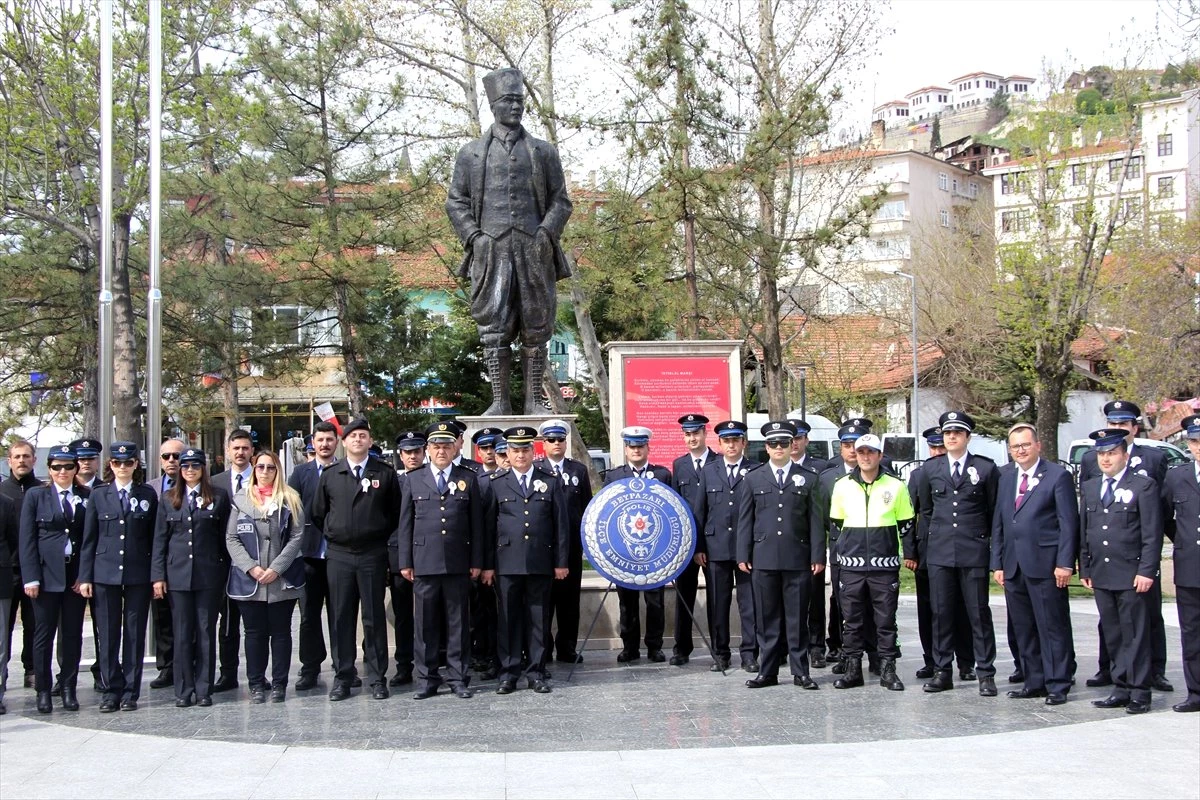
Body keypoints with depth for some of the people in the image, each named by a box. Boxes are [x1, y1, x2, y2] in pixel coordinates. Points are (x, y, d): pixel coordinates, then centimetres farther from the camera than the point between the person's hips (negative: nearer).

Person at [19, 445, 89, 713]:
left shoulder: (86, 497, 6)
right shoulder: (36, 496, 3)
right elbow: (27, 539, -1)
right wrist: (30, 577, -8)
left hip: (76, 575, 2)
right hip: (47, 574, -1)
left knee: (73, 634, 5)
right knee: (44, 633, 3)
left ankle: (69, 688, 14)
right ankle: (43, 690, 11)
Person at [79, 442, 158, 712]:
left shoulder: (148, 495, 6)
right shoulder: (99, 495, 7)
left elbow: (154, 537, 6)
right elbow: (88, 539, 7)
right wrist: (85, 576, 1)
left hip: (139, 575, 0)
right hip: (105, 574, 1)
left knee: (135, 633, 3)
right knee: (108, 634, 2)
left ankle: (130, 692, 10)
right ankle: (112, 690, 10)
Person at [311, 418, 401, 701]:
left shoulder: (385, 474, 2)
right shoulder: (330, 475, 7)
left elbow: (395, 512, 6)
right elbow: (318, 513, 14)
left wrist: (380, 538, 6)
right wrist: (334, 537, 11)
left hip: (373, 555, -2)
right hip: (338, 555, 2)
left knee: (374, 617, 2)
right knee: (342, 617, 5)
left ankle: (377, 678, 9)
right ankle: (343, 677, 12)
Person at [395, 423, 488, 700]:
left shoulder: (468, 479, 8)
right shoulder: (413, 480, 9)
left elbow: (477, 523, 7)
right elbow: (405, 524, 8)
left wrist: (477, 561, 2)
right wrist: (404, 562, 3)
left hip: (458, 563, 0)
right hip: (424, 563, 0)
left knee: (458, 623, 4)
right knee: (426, 624, 4)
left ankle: (459, 678, 11)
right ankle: (427, 679, 12)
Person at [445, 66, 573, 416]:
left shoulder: (544, 152, 14)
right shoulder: (471, 154, 13)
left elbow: (561, 201, 12)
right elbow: (455, 202, 11)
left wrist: (546, 232, -5)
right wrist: (473, 236, -3)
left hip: (534, 251, 1)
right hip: (491, 250, -1)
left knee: (536, 328, 1)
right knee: (493, 327, -5)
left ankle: (534, 400, 6)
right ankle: (499, 401, -1)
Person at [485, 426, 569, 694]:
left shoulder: (550, 482, 9)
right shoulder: (496, 483, 7)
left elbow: (560, 524, 8)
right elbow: (488, 524, 5)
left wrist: (561, 562, 3)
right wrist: (487, 564, 1)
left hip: (541, 563, 1)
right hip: (508, 563, 0)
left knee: (538, 619, 5)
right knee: (509, 619, 3)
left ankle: (537, 672, 12)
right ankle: (509, 672, 9)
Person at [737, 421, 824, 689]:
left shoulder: (808, 478, 8)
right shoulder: (753, 479, 10)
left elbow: (815, 520, 5)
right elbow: (745, 520, 9)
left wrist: (818, 556, -2)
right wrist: (743, 556, 2)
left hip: (797, 558, -1)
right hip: (764, 558, 1)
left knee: (797, 617, 3)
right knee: (767, 617, 5)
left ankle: (800, 672, 10)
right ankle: (767, 671, 11)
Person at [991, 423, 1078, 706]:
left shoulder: (1058, 476, -3)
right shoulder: (1005, 476, 15)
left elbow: (1068, 522, -7)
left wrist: (1064, 563, -13)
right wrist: (997, 563, 10)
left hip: (1045, 565, -6)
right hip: (1013, 566, 6)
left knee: (1053, 627, -2)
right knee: (1023, 629, 10)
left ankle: (1057, 686, 4)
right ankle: (1034, 682, 19)